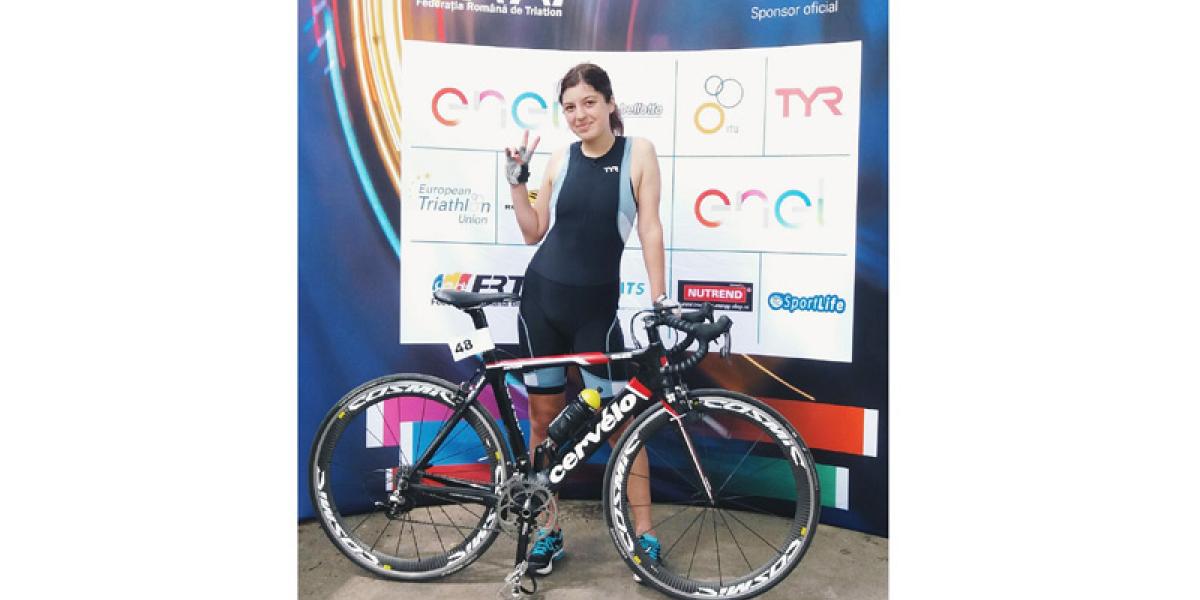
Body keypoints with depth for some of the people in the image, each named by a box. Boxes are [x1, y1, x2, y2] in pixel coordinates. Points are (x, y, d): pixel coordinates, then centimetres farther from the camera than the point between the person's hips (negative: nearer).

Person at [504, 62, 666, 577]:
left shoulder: (638, 152, -3)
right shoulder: (562, 159, 5)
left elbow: (650, 228, -6)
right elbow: (534, 232, 10)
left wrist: (660, 299, -10)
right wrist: (516, 177, 1)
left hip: (596, 304, -3)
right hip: (542, 297, 4)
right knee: (542, 417, 9)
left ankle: (643, 531, 16)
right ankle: (547, 529, 24)